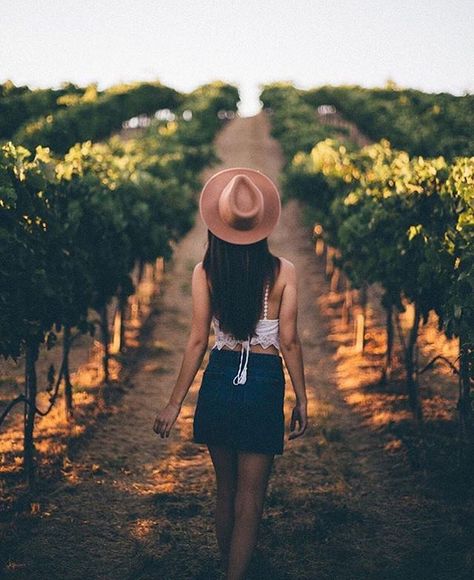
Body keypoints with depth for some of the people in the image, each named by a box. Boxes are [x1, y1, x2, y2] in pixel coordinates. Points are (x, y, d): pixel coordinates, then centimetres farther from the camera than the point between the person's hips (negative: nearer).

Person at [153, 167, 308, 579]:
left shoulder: (205, 272, -4)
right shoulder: (282, 271, -7)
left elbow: (197, 341, -4)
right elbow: (289, 342, -6)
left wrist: (175, 404, 3)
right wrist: (302, 398, 5)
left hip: (218, 381, 3)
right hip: (264, 383, -2)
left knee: (226, 490, 19)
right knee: (249, 498, 5)